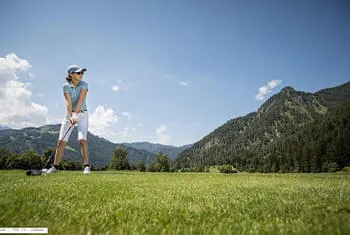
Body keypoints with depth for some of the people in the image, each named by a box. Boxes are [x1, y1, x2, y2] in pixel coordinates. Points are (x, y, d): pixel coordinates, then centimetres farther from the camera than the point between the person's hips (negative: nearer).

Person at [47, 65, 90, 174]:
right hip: (70, 114, 2)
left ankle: (86, 166, -16)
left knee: (82, 139, -19)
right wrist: (70, 117, -32)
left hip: (82, 114, -2)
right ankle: (55, 166, 12)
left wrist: (75, 115, -34)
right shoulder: (66, 86, -6)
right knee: (61, 141, -1)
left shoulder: (84, 84, -10)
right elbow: (68, 103, -18)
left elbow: (80, 100, -23)